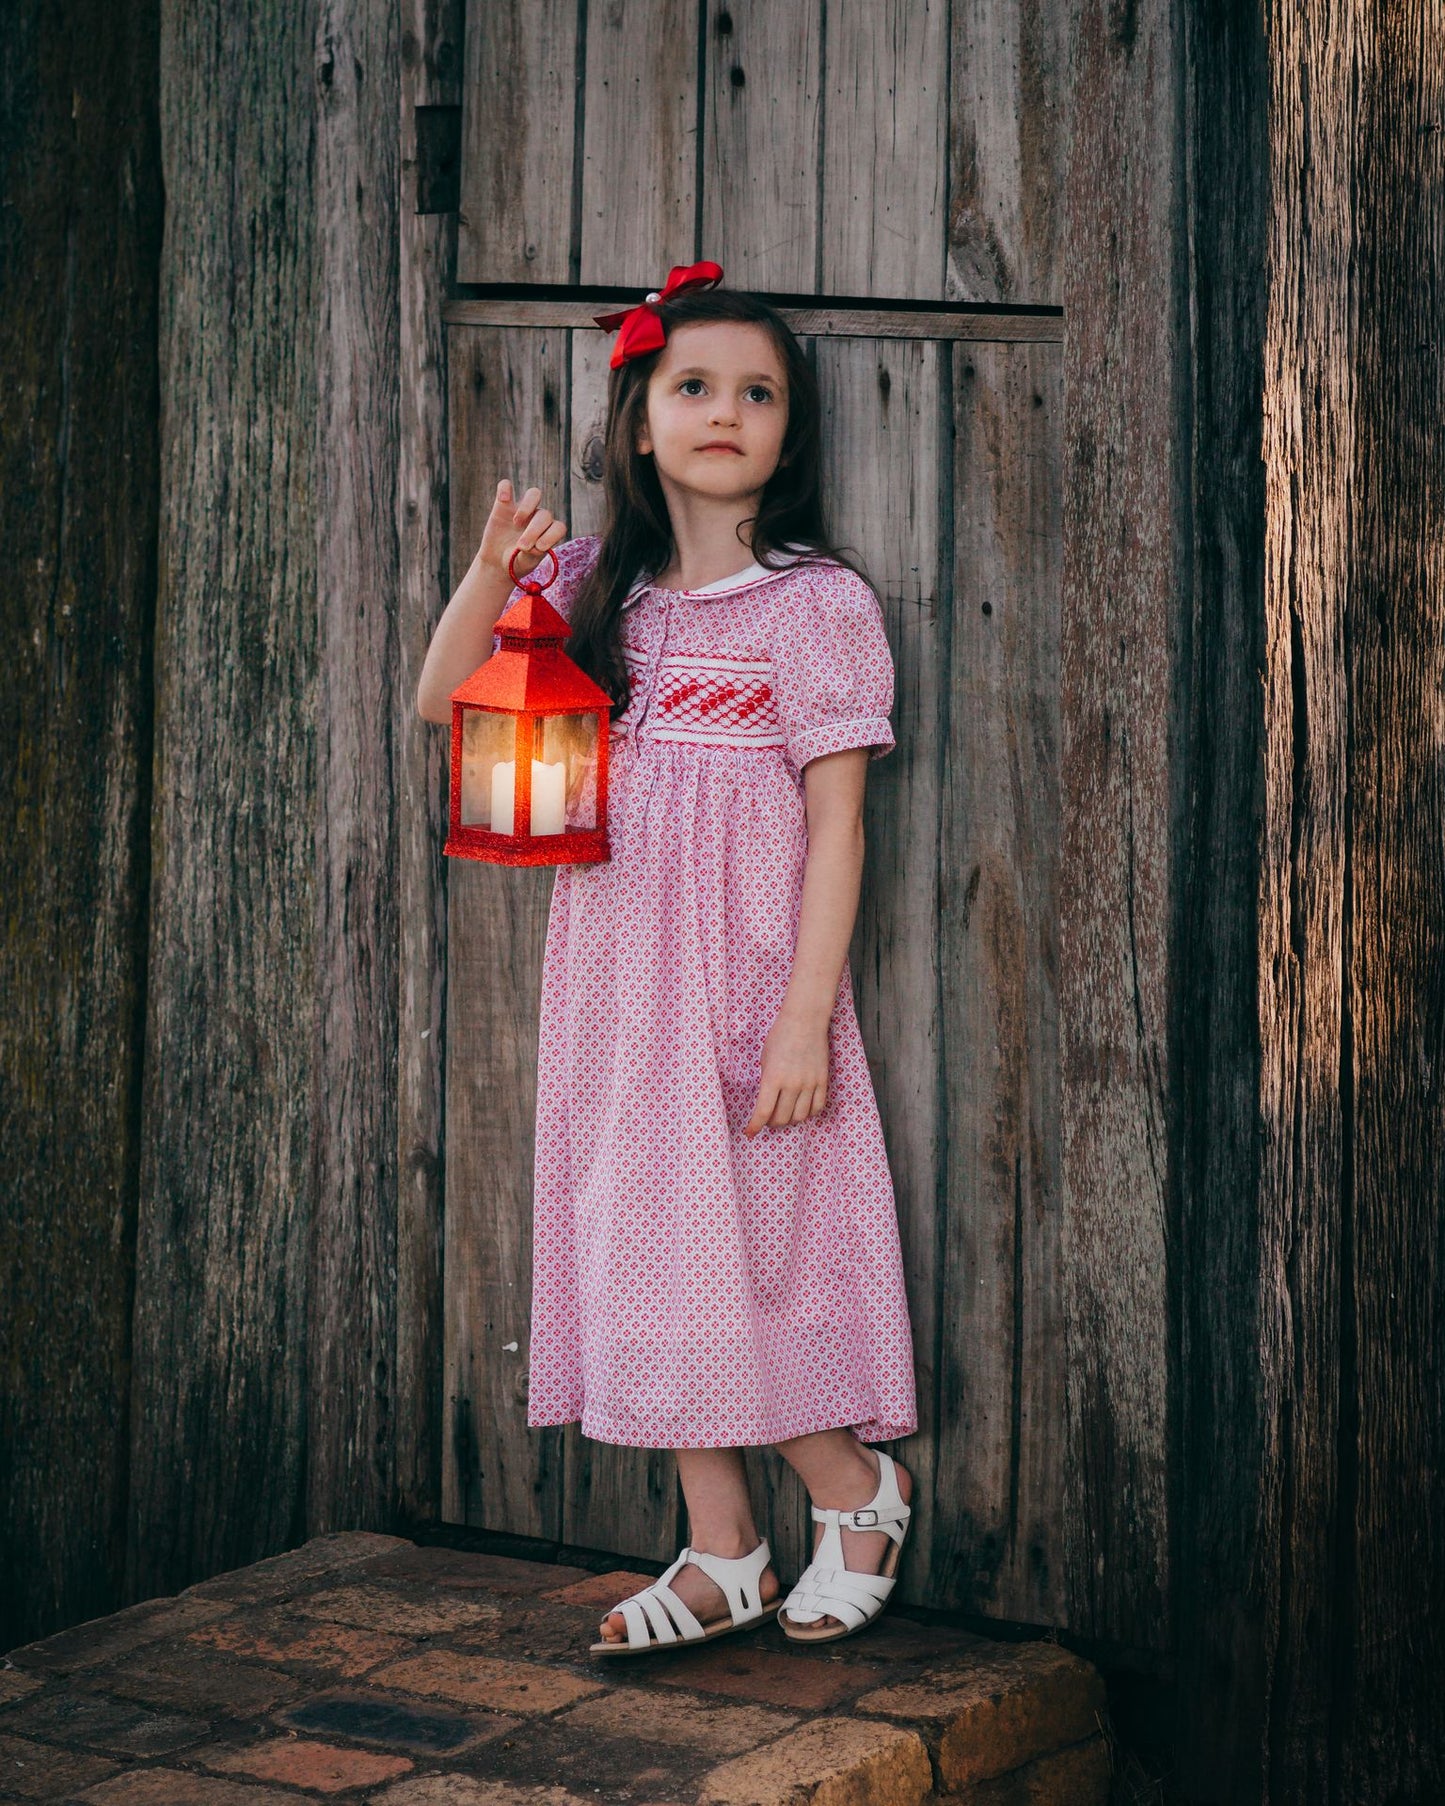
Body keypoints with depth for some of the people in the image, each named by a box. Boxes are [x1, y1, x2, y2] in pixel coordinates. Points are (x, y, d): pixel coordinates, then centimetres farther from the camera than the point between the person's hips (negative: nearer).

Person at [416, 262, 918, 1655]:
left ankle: (857, 1485, 19)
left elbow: (835, 825, -9)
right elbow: (441, 703, 11)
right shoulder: (598, 591, 8)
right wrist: (490, 573, -7)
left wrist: (806, 1016, -16)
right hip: (619, 989, 6)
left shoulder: (818, 604, -7)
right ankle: (721, 1556, 18)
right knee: (651, 1256, 8)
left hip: (749, 986, -6)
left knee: (739, 1253, -5)